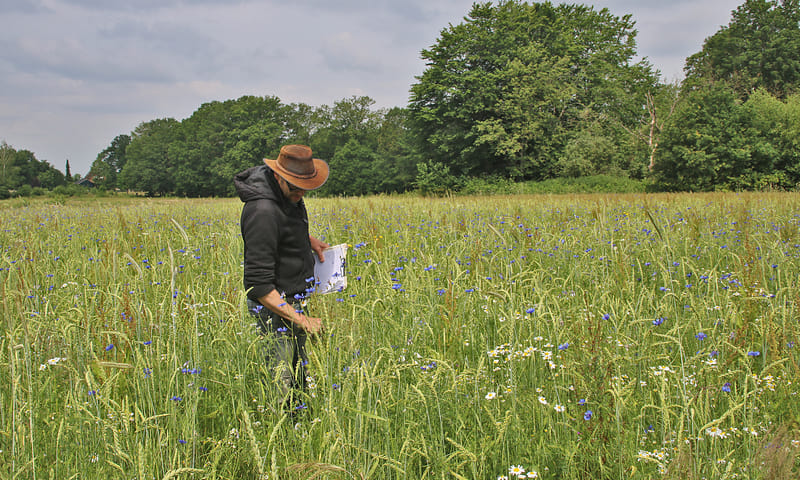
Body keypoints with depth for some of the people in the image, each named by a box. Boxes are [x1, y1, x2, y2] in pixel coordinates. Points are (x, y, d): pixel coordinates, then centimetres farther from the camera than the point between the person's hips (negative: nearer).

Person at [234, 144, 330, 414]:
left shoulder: (288, 193, 0)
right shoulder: (263, 212, -29)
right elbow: (258, 286, -29)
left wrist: (307, 240, 12)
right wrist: (300, 319, -30)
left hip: (294, 299, 10)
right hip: (274, 305, -10)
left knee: (299, 371, 19)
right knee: (283, 384, -6)